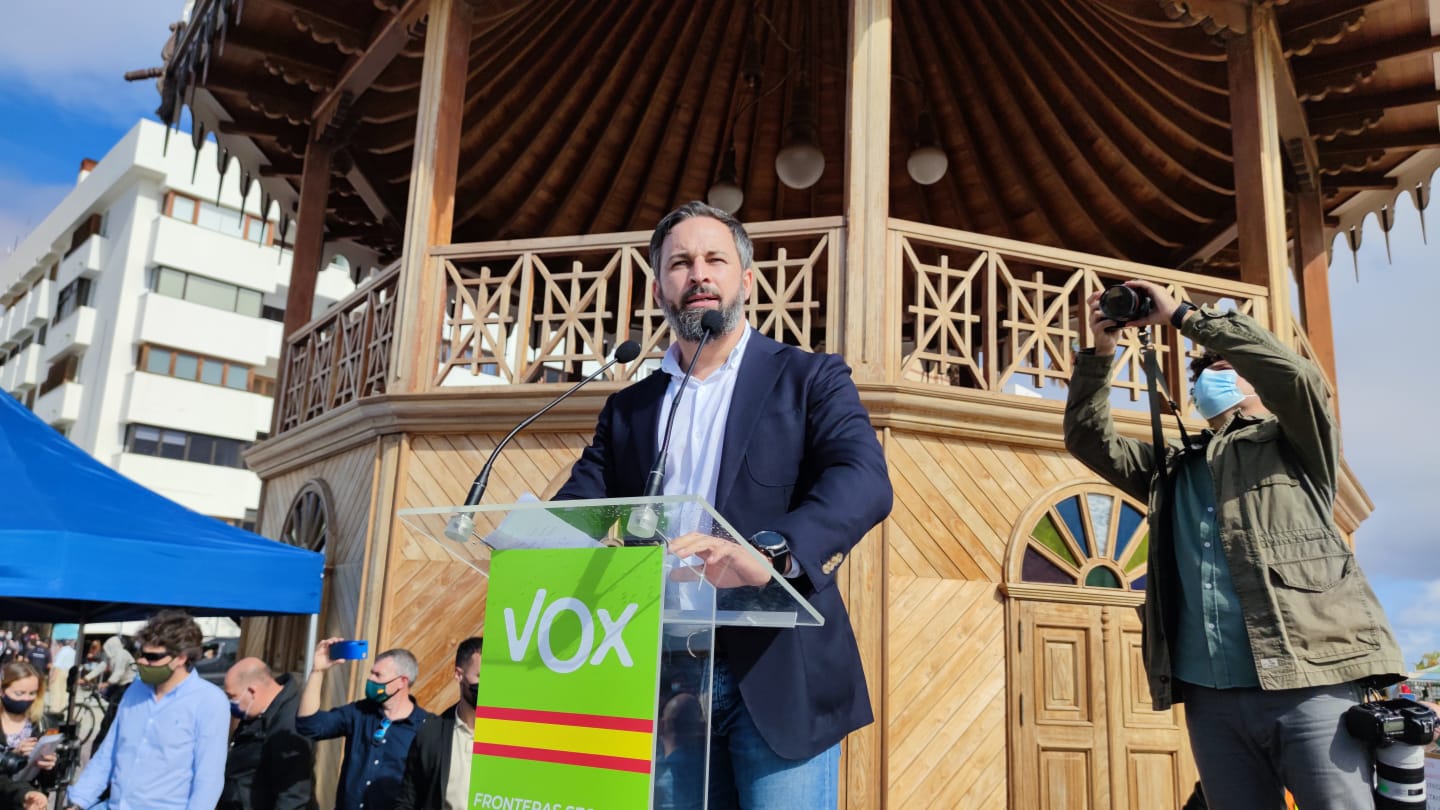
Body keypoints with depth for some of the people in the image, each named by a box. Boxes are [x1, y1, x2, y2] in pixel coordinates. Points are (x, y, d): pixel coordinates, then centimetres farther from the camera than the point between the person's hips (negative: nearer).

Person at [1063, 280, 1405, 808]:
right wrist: (1099, 354, 7)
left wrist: (1184, 318, -4)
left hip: (1308, 684, -4)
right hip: (1210, 696, 4)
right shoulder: (1171, 469, 23)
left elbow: (1297, 373, -8)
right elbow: (1088, 438, 19)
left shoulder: (1296, 444, 11)